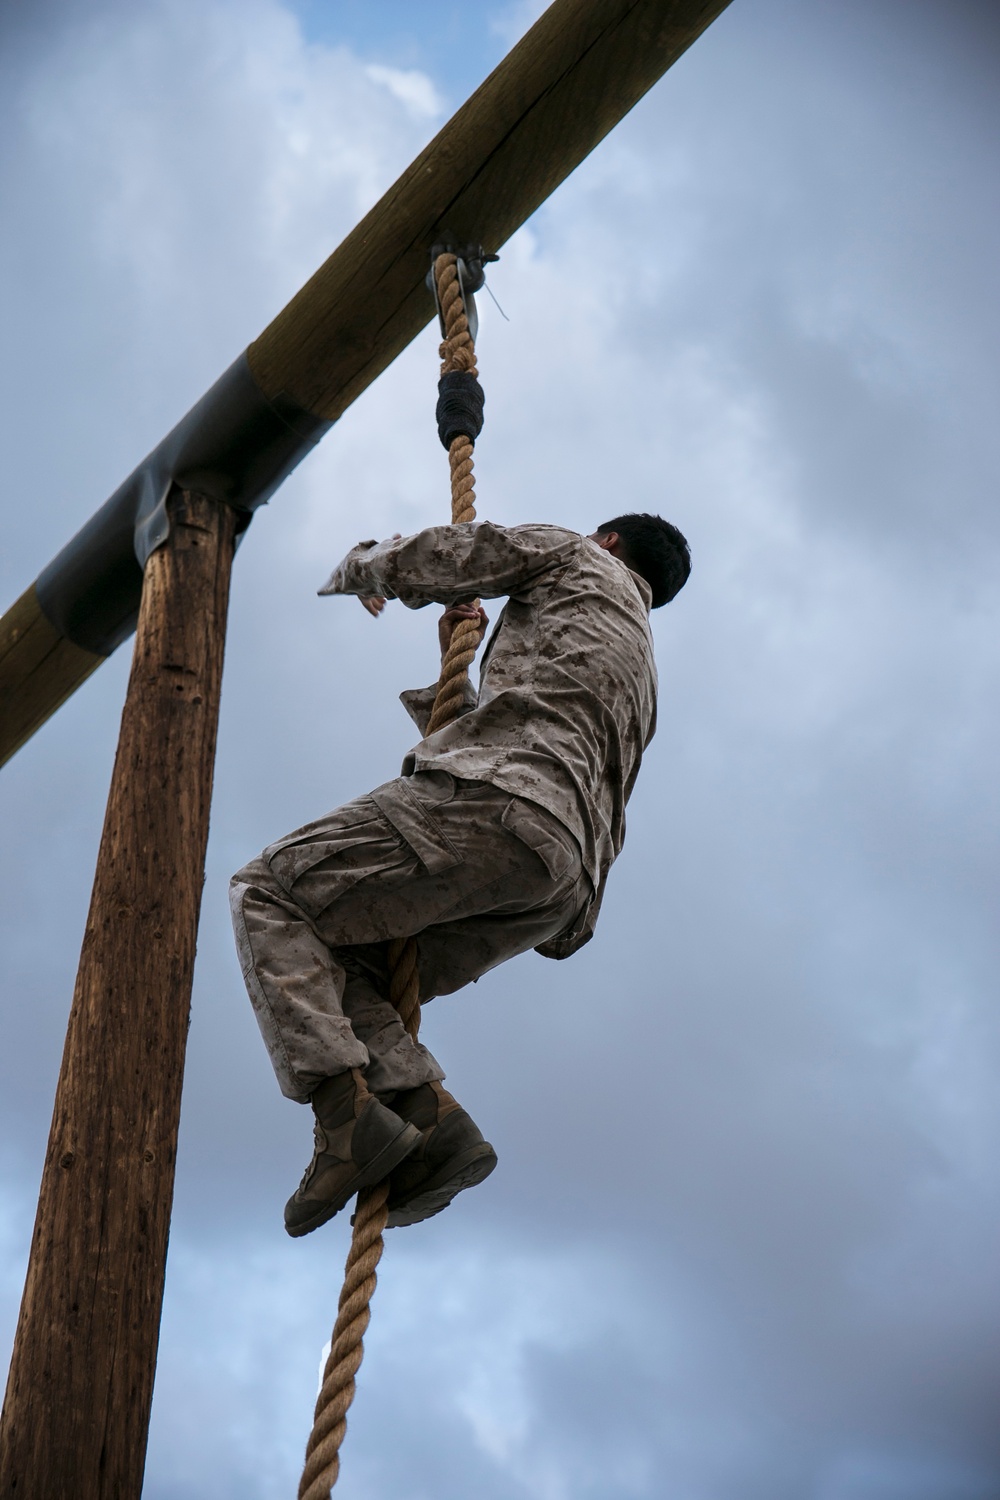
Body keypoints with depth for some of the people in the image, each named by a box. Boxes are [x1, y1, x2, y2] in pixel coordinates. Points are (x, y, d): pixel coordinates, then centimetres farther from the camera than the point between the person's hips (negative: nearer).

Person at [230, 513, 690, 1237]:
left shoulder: (581, 559, 20)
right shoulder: (638, 673, 39)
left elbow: (435, 558, 12)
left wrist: (360, 567, 31)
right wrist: (459, 662, 40)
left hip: (499, 806, -8)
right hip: (561, 876, 9)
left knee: (268, 894, -5)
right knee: (342, 973, 16)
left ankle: (349, 1113, -22)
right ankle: (430, 1116, -7)